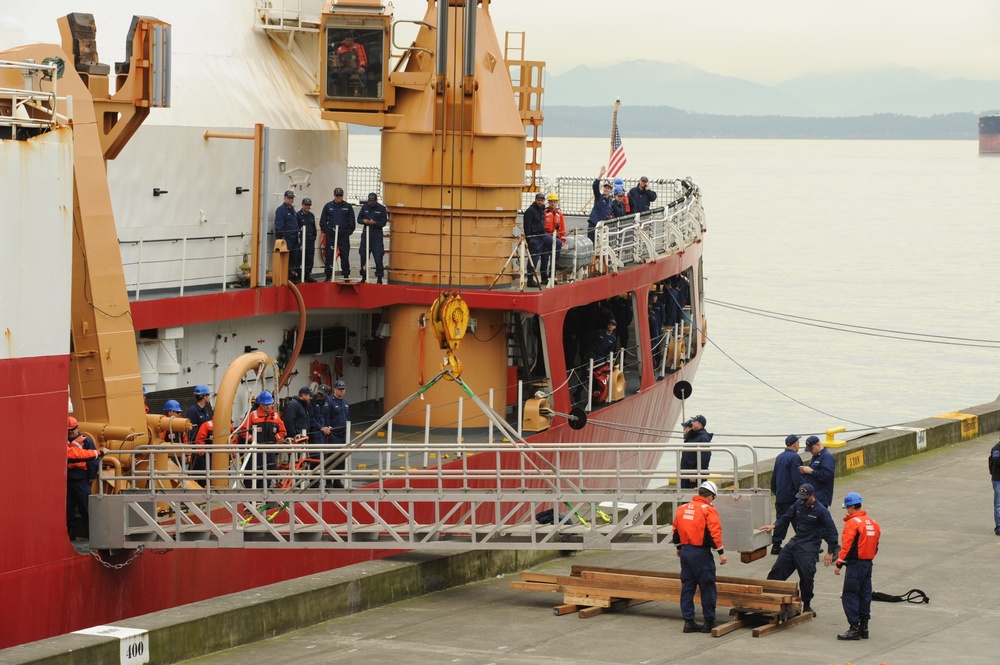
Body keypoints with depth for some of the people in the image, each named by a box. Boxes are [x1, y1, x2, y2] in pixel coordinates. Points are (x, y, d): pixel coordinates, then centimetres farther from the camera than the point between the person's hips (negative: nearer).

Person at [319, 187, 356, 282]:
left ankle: (346, 275, 7)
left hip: (344, 235, 0)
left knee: (345, 256, 0)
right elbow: (322, 222, 9)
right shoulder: (328, 206, 7)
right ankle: (328, 275, 7)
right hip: (331, 235, 0)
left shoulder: (348, 207, 6)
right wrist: (327, 230, -2)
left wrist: (349, 232, -2)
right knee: (329, 256, 0)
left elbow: (352, 222, 8)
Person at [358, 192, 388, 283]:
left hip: (377, 235, -4)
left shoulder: (382, 209, -1)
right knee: (363, 256, 6)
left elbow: (383, 223, -4)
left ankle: (379, 278, 1)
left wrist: (374, 223, -21)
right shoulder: (365, 207, 9)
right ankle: (364, 277, 16)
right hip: (365, 234, 4)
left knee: (378, 257, -7)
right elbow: (359, 218, 11)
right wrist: (364, 221, -12)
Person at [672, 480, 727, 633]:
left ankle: (688, 621, 13)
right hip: (701, 553, -6)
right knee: (707, 587, 3)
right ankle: (709, 622, 7)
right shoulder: (708, 510, -10)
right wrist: (721, 553, -13)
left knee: (687, 586, 12)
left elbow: (676, 530, 17)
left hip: (685, 552, 7)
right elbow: (715, 533, -17)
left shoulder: (682, 509, 9)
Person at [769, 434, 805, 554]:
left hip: (780, 496, 8)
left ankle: (776, 545, 10)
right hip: (791, 497, -8)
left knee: (781, 521, 11)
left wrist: (775, 491, 28)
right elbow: (797, 478, -19)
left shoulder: (779, 457, 13)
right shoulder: (794, 457, -13)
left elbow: (773, 477, 20)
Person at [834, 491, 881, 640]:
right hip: (868, 564, 8)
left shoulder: (852, 523, -13)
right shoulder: (873, 523, 12)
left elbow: (846, 545, -17)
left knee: (849, 596, -5)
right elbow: (875, 545, 17)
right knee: (864, 596, 13)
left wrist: (839, 564, -13)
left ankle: (854, 628, -9)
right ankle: (864, 627, 16)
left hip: (855, 564, -8)